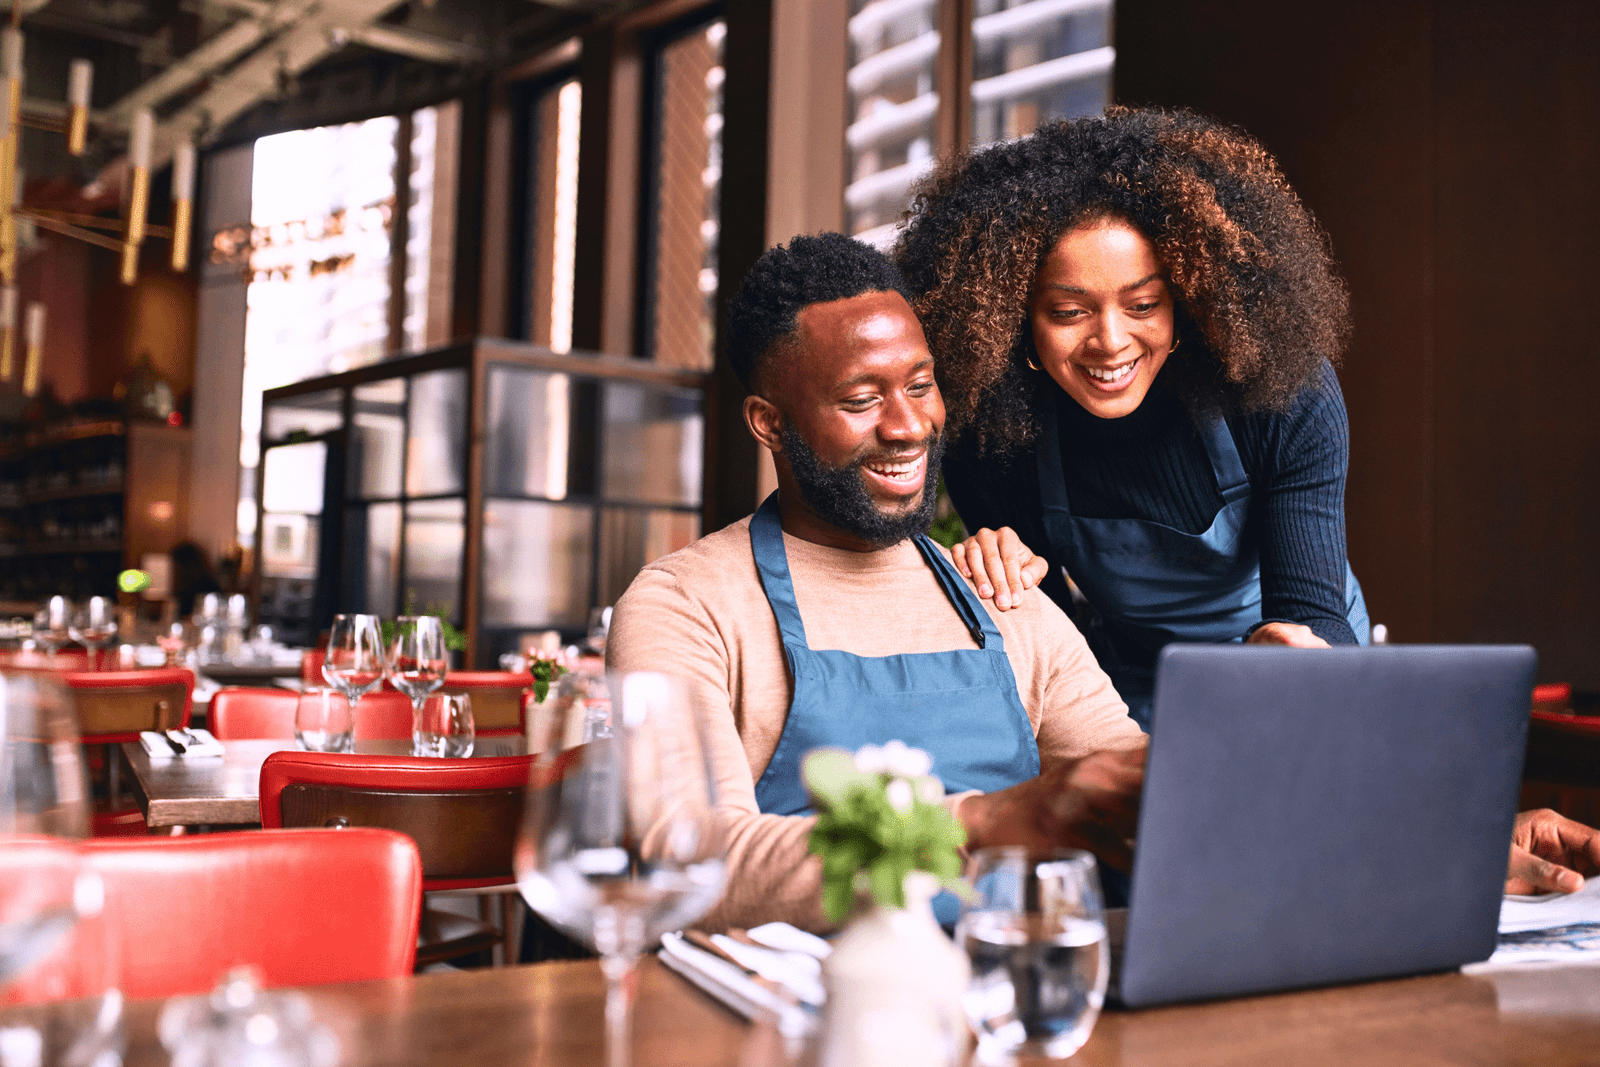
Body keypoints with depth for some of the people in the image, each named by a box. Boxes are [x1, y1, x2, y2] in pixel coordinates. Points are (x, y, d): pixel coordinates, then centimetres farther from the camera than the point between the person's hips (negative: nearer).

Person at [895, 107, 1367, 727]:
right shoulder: (984, 436, -19)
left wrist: (1301, 646, -47)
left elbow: (1312, 611, -24)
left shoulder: (1286, 396, -21)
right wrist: (1012, 576, -29)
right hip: (1127, 706, 0)